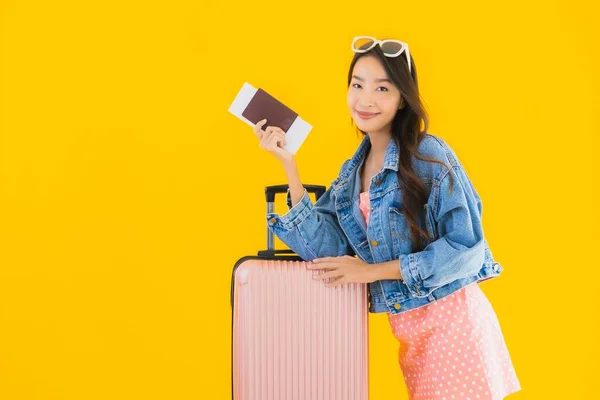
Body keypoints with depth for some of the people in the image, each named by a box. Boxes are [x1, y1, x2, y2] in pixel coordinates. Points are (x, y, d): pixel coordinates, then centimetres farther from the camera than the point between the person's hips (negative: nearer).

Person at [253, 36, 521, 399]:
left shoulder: (429, 154, -12)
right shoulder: (352, 171, 8)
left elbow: (466, 245, -17)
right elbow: (326, 249, -4)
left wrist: (373, 270, -15)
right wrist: (288, 164, -5)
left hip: (452, 320, -6)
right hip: (409, 329, 6)